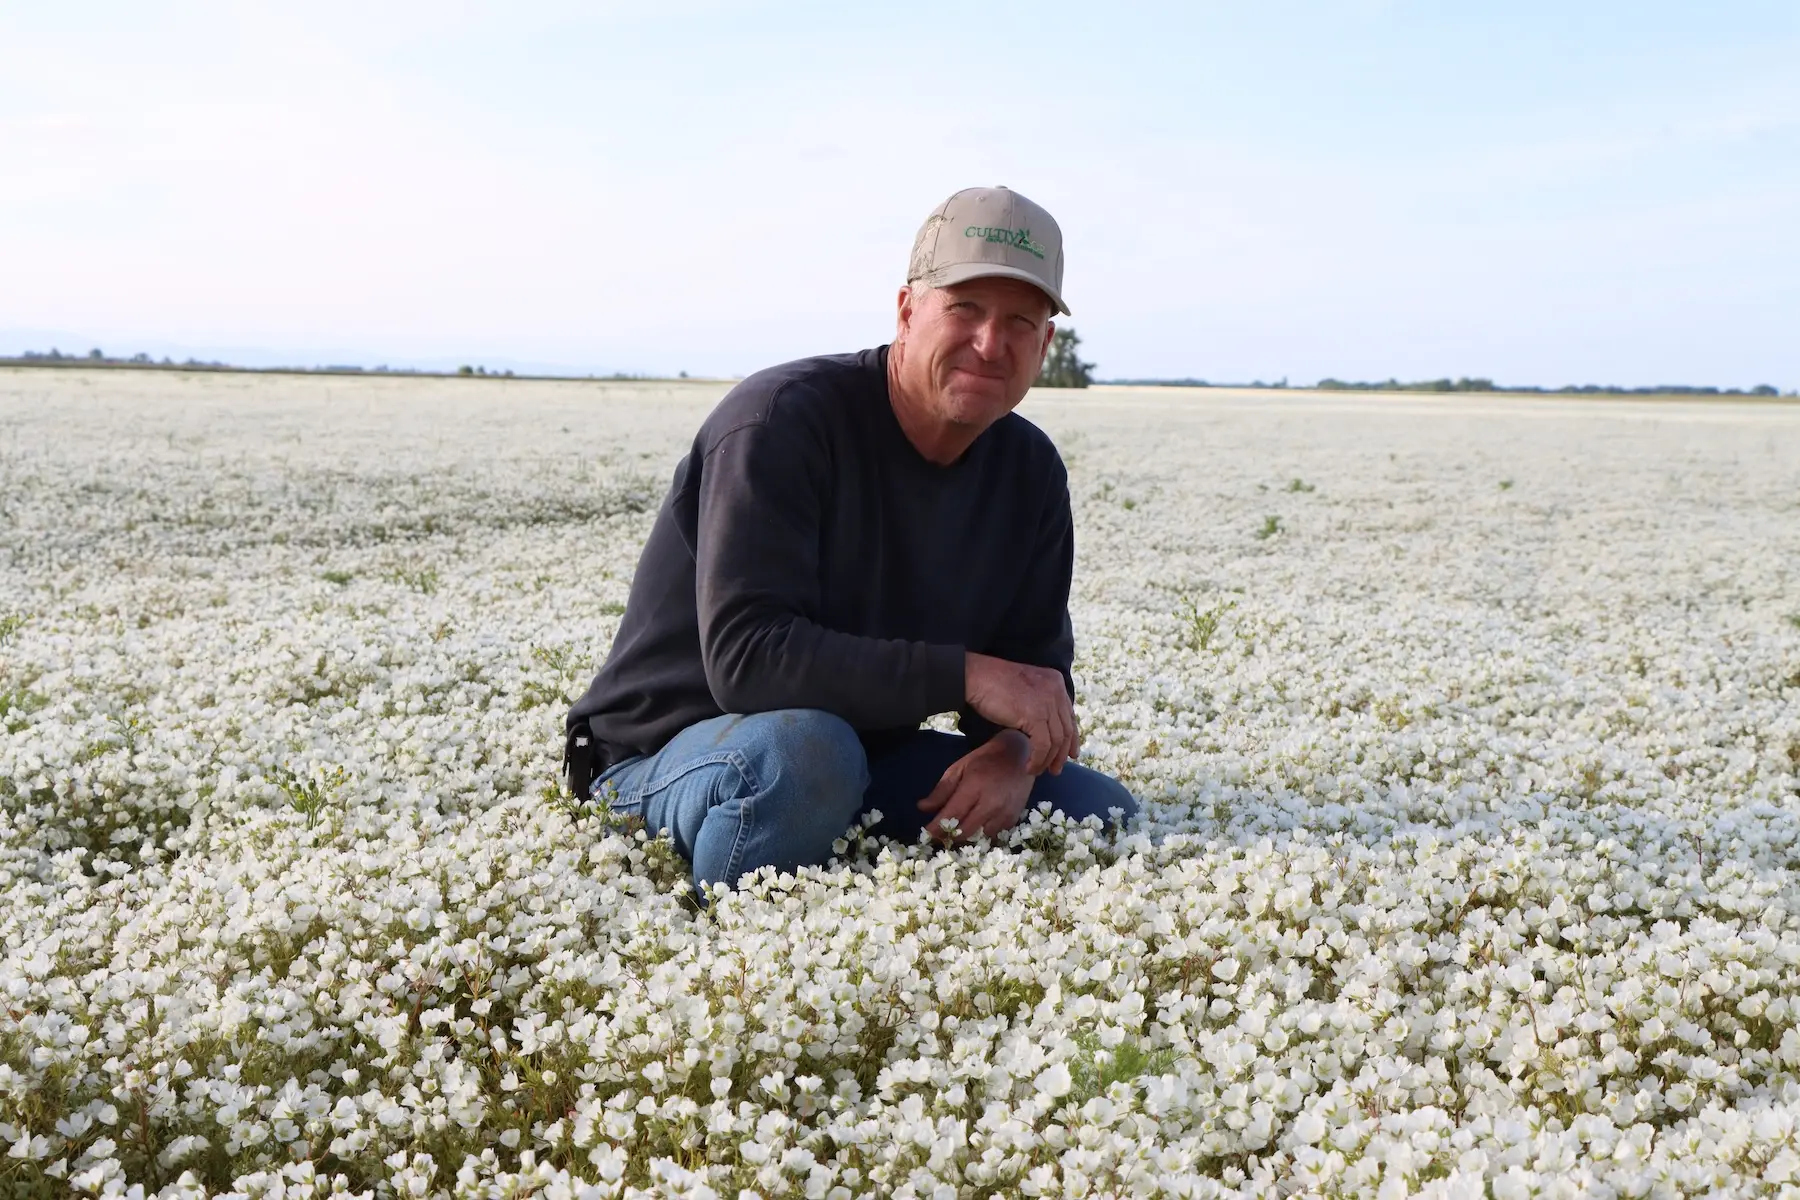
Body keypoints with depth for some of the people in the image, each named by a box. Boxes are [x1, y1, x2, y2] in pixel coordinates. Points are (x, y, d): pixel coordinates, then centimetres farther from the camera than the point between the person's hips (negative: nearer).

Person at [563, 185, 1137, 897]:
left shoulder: (1031, 472, 1)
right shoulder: (780, 421, -21)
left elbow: (1036, 664, 6)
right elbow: (745, 657, -31)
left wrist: (1014, 752, -18)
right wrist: (963, 674, -32)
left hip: (869, 749, 7)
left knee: (1103, 812, -5)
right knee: (803, 754, -41)